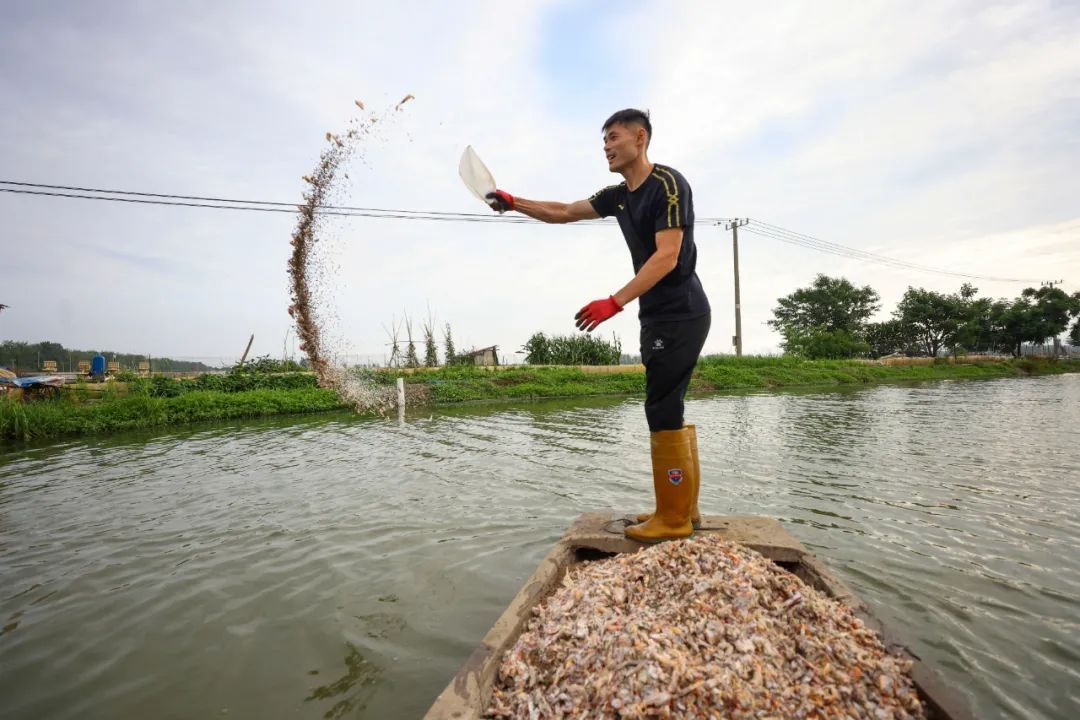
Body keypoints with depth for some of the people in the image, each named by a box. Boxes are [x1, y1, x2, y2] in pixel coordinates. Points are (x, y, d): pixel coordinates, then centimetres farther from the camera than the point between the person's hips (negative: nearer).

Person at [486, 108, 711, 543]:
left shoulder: (668, 184, -11)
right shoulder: (618, 196, 15)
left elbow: (666, 258, -21)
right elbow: (564, 213, 22)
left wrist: (614, 303, -28)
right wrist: (514, 204, 17)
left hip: (680, 315, -9)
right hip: (659, 317, 9)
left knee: (663, 413, -9)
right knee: (666, 413, 9)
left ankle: (674, 519, 1)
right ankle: (683, 510, 19)